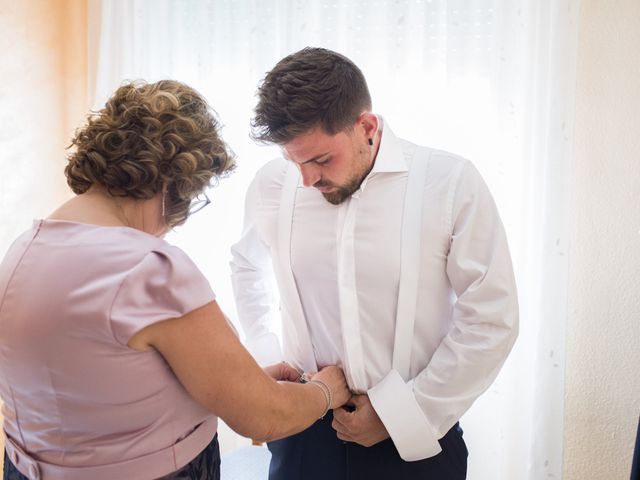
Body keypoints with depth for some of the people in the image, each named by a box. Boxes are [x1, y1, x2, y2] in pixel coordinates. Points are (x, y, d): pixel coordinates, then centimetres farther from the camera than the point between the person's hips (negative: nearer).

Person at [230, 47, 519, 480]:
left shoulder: (451, 184, -14)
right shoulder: (274, 184, -7)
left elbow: (491, 321, -10)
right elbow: (247, 265, 14)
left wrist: (402, 412, -11)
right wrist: (266, 359, 3)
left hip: (415, 438, -1)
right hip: (304, 429, 2)